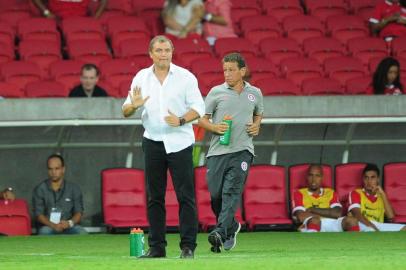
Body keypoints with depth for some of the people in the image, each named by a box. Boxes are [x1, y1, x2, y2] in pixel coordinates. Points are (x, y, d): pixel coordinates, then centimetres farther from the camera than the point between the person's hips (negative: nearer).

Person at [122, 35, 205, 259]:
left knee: (185, 196, -6)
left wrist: (181, 120, -19)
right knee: (154, 197, 4)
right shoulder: (141, 78, 7)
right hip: (152, 142, 3)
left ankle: (188, 246, -5)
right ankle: (156, 246, 8)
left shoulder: (185, 77, -1)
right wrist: (134, 106, -17)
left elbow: (198, 107, -3)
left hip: (179, 142, -3)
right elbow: (125, 111, 5)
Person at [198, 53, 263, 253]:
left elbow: (258, 114, 30)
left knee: (232, 192, -16)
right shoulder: (216, 92, 5)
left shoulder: (254, 93, 12)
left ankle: (221, 233, -26)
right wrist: (215, 127, -12)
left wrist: (256, 126, 8)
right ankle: (232, 227, 25)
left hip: (242, 150, -1)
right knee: (215, 195, 0)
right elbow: (202, 119, 8)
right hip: (217, 151, 1)